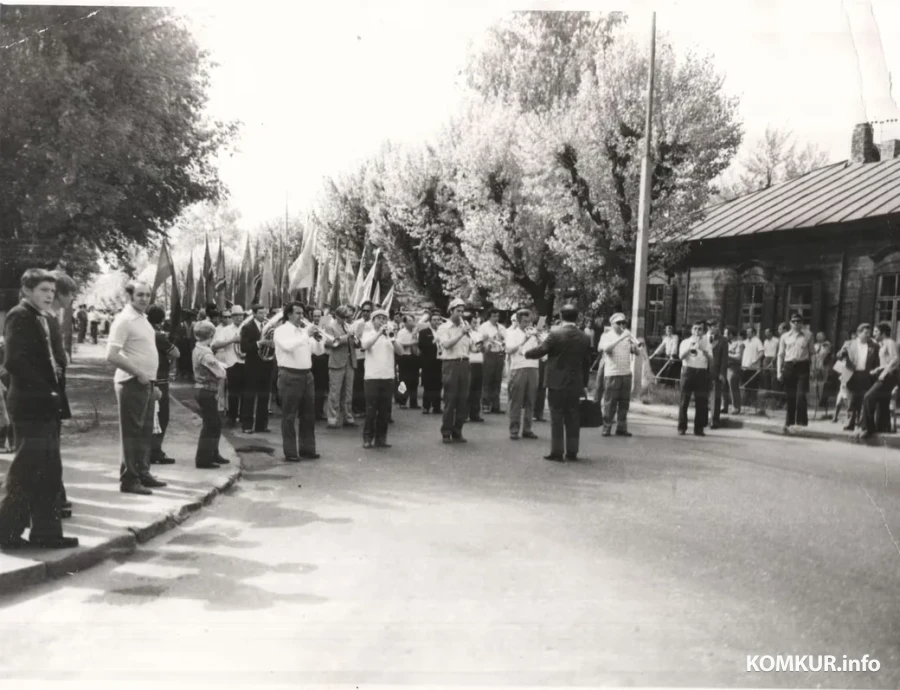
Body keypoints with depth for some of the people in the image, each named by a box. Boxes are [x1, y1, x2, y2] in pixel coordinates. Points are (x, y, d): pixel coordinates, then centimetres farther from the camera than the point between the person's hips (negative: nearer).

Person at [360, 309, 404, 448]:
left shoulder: (390, 335, 14)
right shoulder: (368, 334, 5)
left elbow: (400, 352, 1)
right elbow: (364, 346, -17)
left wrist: (390, 338, -13)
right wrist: (379, 333, -22)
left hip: (388, 377, 3)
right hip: (372, 377, -3)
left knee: (385, 410, 5)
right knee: (371, 410, -2)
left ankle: (381, 438, 13)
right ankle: (367, 438, 7)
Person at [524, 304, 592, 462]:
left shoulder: (555, 334, -12)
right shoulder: (585, 338, 3)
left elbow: (540, 351, -5)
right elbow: (586, 363, 8)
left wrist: (526, 353, 14)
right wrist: (584, 383, 16)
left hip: (557, 383, -4)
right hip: (575, 384, 4)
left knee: (557, 418, 1)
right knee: (572, 418, 10)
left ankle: (557, 452, 2)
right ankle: (572, 452, 13)